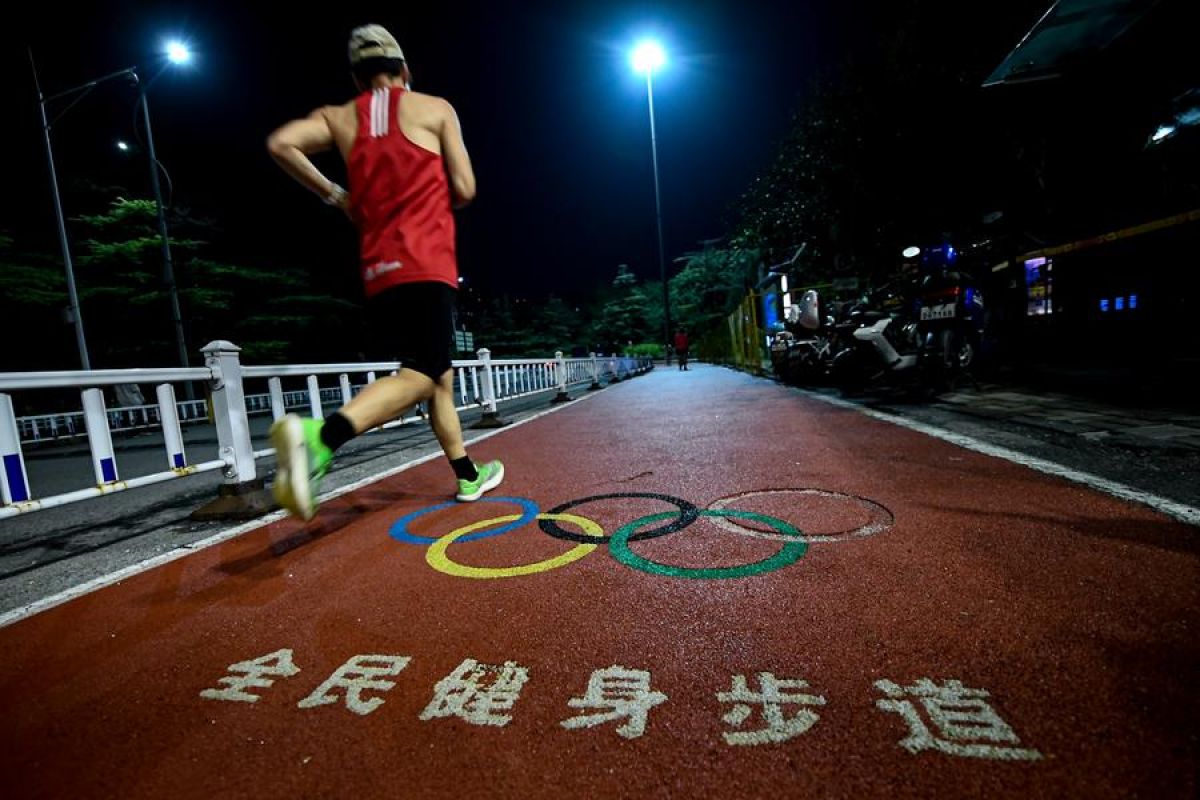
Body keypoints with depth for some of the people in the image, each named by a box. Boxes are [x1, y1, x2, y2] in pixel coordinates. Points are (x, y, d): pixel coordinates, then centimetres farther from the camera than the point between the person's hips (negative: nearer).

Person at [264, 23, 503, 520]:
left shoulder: (339, 117, 18)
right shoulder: (435, 109, 10)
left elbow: (280, 143, 2)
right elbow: (464, 190, 4)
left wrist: (334, 194, 16)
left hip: (377, 271, 5)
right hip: (427, 264, -5)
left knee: (440, 376, 12)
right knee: (419, 376, -14)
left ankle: (469, 476, 21)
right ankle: (320, 436, -38)